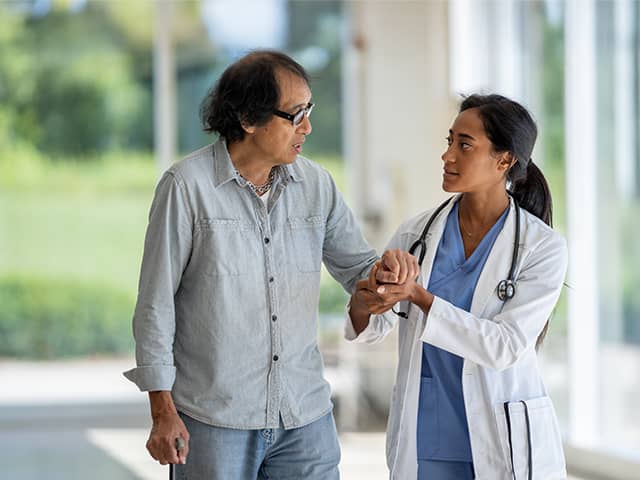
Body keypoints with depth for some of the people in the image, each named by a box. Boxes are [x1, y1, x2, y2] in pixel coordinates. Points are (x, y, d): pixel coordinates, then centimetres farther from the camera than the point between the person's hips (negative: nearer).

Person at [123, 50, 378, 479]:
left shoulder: (316, 184, 6)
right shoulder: (187, 185, -8)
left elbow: (356, 268, 15)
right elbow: (156, 303, -5)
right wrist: (162, 410, -7)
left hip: (305, 416, 4)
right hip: (215, 420, -4)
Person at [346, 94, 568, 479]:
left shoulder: (543, 249, -9)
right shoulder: (416, 234, 1)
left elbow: (505, 347, -17)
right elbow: (367, 329, 0)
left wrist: (418, 296, -25)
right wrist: (369, 295, -24)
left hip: (504, 446, -3)